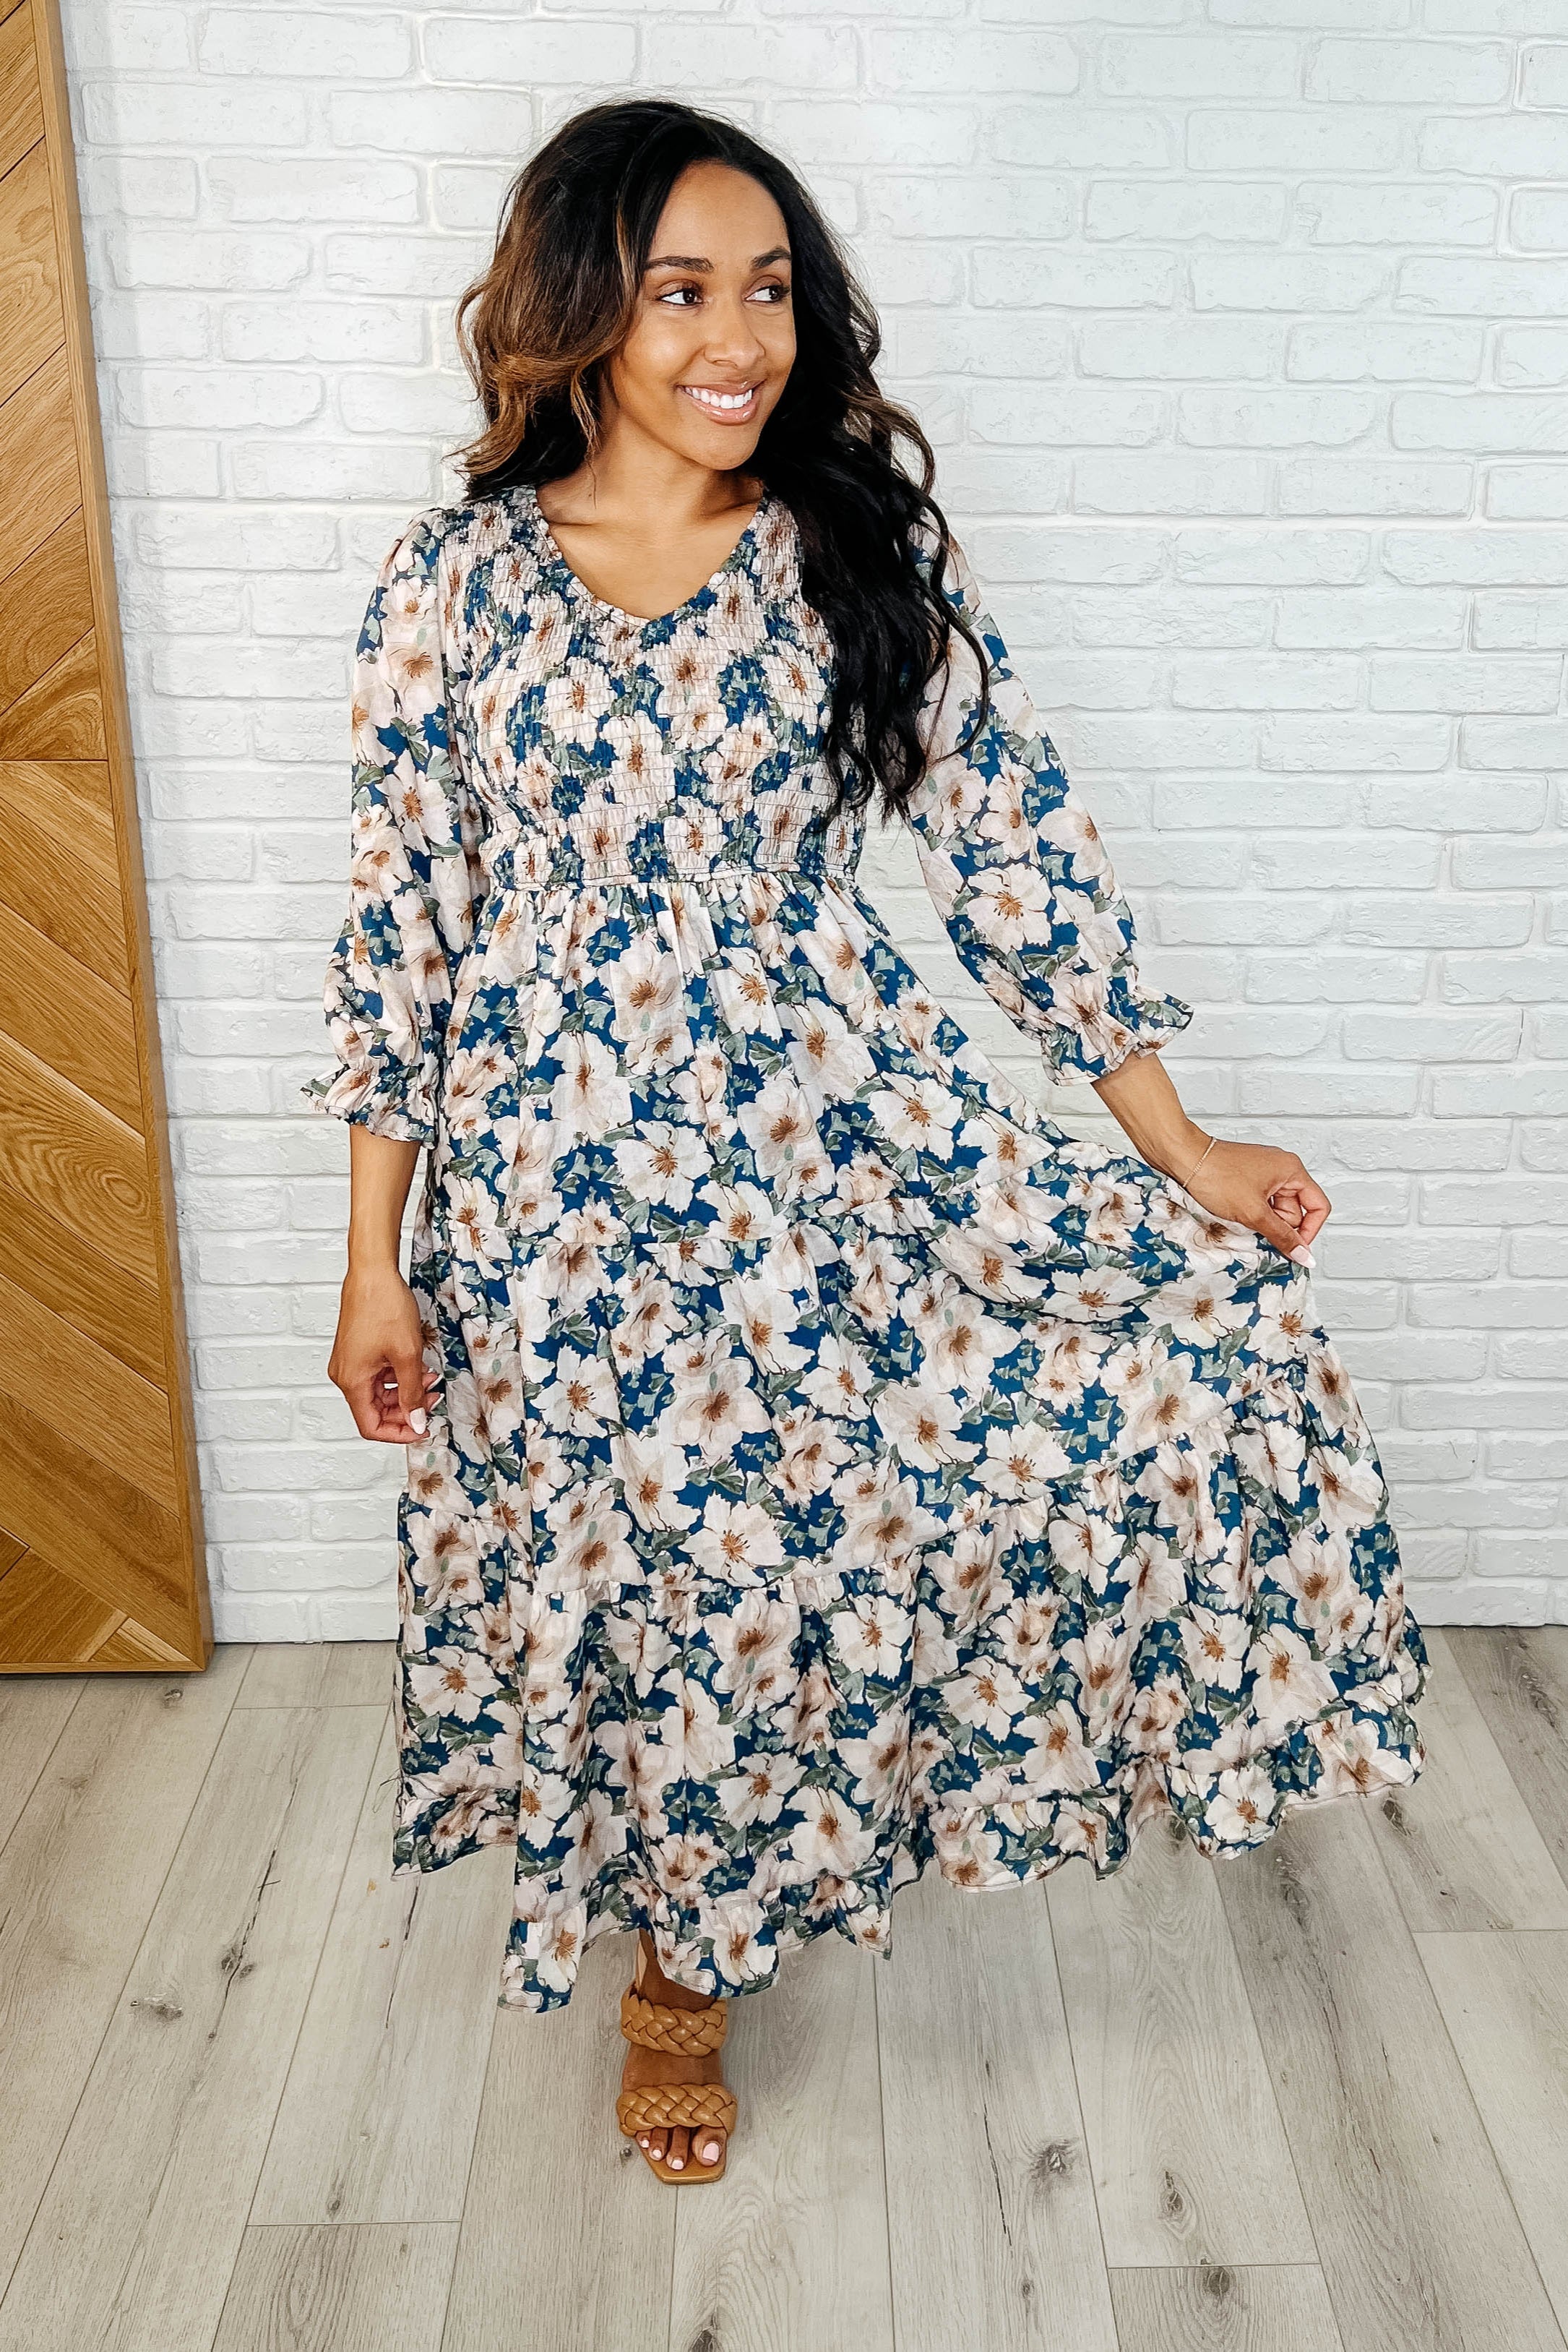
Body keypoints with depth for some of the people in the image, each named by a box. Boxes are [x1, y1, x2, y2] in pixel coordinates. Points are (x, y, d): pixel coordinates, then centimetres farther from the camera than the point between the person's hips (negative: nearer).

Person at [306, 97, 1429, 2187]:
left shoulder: (874, 557, 2)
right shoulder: (457, 582, 0)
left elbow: (1014, 846, 1)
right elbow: (400, 924, 1)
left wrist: (1175, 1143, -2)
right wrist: (375, 1263, -1)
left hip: (841, 1126, 2)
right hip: (562, 1176, -1)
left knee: (1188, 1337, -14)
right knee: (644, 1564, 7)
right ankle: (677, 1979, 40)